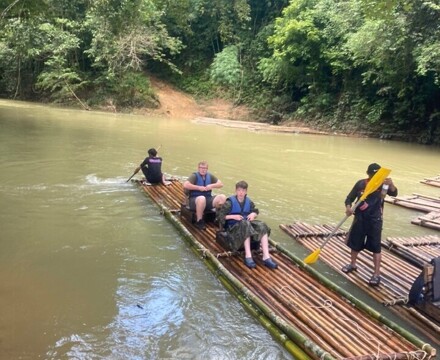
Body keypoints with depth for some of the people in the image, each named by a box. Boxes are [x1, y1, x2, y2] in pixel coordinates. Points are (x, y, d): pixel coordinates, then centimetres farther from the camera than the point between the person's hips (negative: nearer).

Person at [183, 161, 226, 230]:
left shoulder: (210, 176, 14)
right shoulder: (194, 176, -3)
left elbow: (221, 184, 13)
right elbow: (185, 185, -19)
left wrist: (211, 186, -5)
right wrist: (198, 187, -17)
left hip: (208, 199, 5)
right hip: (195, 199, -5)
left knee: (222, 197, -21)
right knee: (202, 198, -42)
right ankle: (199, 221, -24)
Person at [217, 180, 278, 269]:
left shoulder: (249, 202, 9)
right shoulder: (230, 202, -6)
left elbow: (256, 211, 22)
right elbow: (220, 216, -8)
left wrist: (253, 214, -2)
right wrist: (233, 216, -20)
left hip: (247, 223, 5)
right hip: (233, 226, -5)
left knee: (262, 226, -23)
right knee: (245, 225, -38)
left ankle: (266, 257, -33)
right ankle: (248, 256, -43)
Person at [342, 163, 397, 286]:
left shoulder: (382, 185, -5)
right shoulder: (360, 184, -1)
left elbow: (394, 193, -20)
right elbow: (350, 197, 2)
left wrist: (391, 184, -41)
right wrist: (348, 207, -19)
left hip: (375, 220, -3)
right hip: (360, 218, 3)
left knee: (375, 247, -1)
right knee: (355, 243, 15)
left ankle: (377, 274, 5)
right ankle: (352, 264, 38)